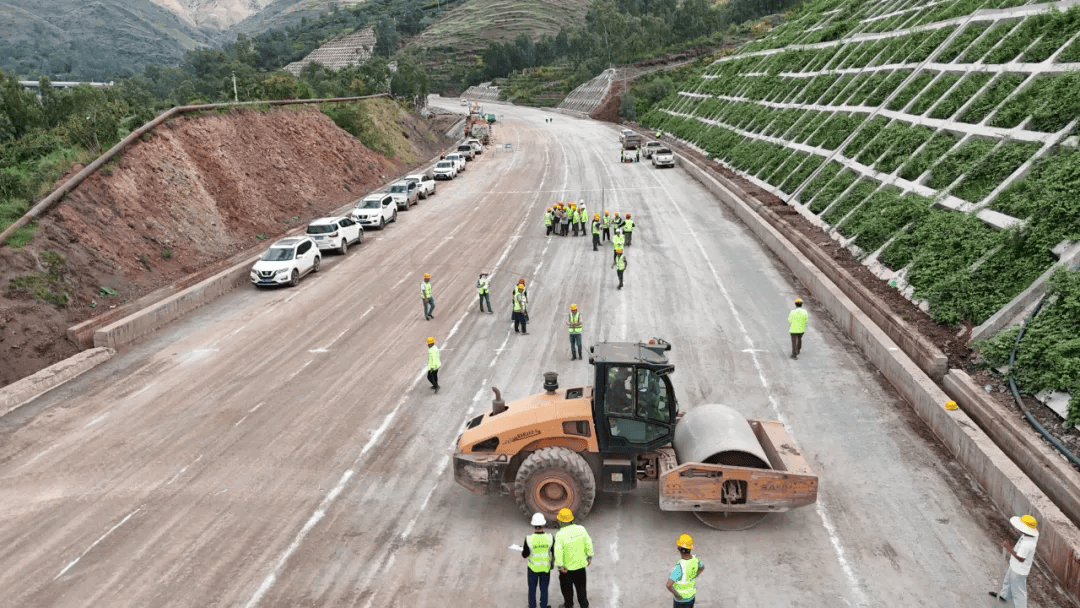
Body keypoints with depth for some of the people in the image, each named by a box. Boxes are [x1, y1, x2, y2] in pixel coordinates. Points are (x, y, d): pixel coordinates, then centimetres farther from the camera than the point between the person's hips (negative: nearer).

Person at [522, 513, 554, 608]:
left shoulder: (529, 539, -26)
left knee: (532, 588, 23)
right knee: (544, 589, 22)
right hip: (545, 567, 1)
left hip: (533, 568, -1)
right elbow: (554, 552, -9)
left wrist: (523, 548, 8)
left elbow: (524, 555, -14)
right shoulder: (550, 537, -22)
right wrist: (552, 562, 11)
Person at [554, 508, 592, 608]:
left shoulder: (560, 534, -25)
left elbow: (558, 552, -26)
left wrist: (560, 566, -16)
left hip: (566, 566, -3)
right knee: (581, 585, 22)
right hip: (581, 563, 3)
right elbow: (588, 543, -2)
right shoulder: (581, 529, -12)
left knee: (567, 586, 20)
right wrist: (589, 556, 10)